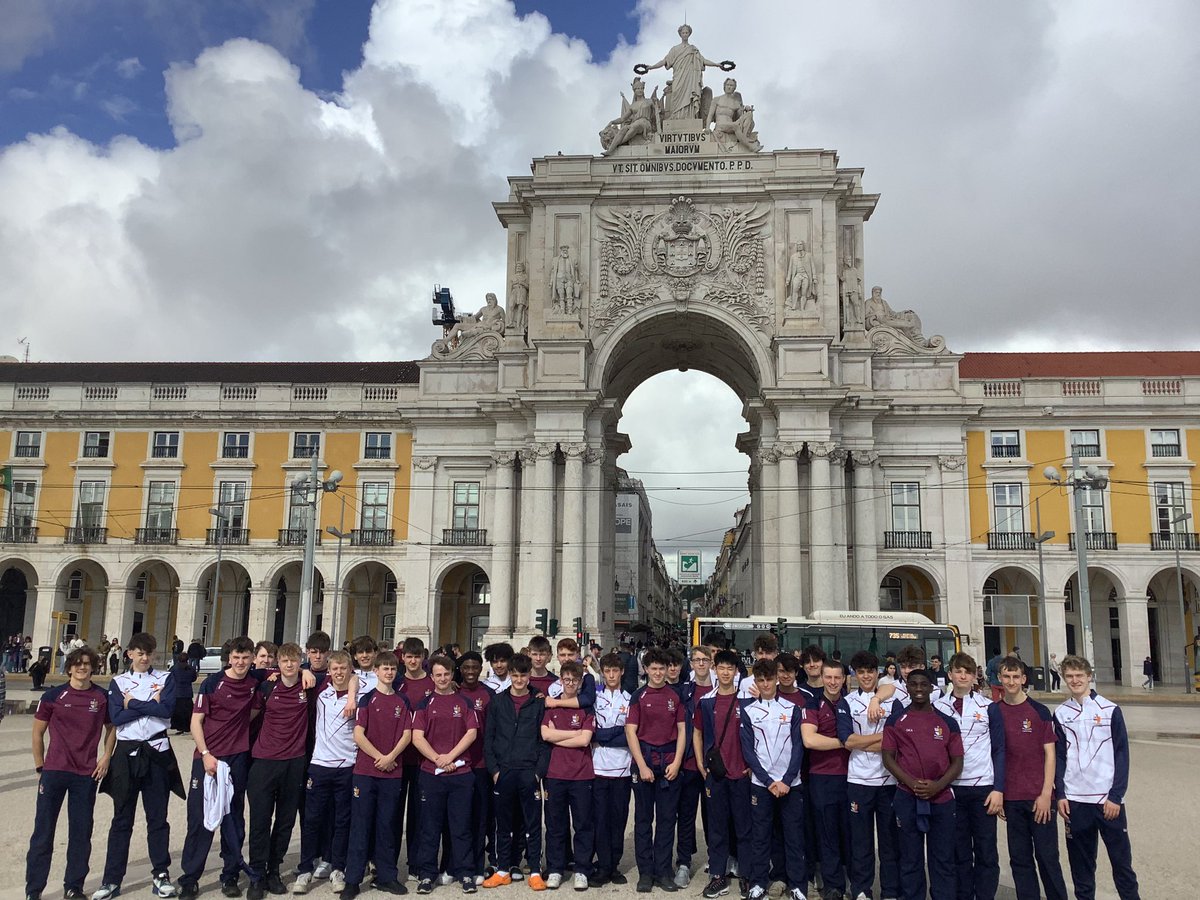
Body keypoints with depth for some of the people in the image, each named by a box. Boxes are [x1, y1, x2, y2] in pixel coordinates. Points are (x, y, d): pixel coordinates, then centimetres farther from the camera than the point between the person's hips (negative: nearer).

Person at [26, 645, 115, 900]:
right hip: (54, 772, -1)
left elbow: (111, 729, 15)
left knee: (81, 832, 7)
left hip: (87, 774, 1)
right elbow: (38, 733, 7)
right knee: (43, 831, 3)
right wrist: (40, 767, 6)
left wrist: (106, 757, 3)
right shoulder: (53, 696, -1)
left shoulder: (103, 697, 3)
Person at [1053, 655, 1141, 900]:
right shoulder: (1061, 714, 6)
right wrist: (1060, 795, 0)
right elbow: (1059, 757, 8)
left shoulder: (1110, 710, -2)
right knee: (1080, 862, 8)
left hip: (1108, 799, -2)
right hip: (1075, 801, 2)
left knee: (1121, 860, 3)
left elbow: (1122, 755, -3)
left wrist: (1116, 796, -8)